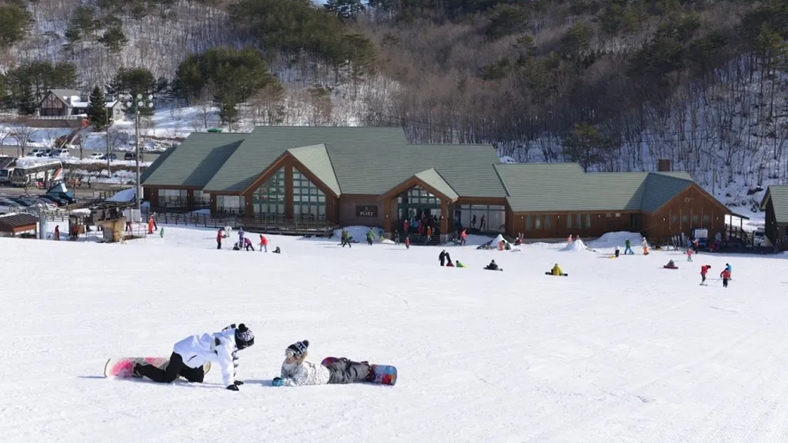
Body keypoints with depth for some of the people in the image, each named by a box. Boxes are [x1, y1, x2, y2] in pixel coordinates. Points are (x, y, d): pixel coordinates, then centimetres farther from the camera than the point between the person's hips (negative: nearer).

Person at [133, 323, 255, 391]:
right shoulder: (226, 343, -29)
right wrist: (229, 383, -30)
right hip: (184, 352, -10)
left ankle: (175, 368, 30)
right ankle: (140, 369, 10)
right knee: (167, 378, -8)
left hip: (192, 354, 10)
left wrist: (232, 379, 8)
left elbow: (233, 360, 10)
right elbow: (226, 364, -33)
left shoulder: (233, 340, 1)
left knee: (198, 379, 15)